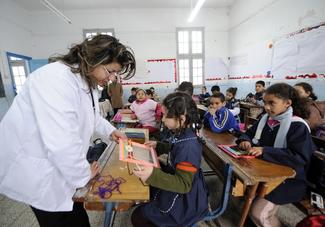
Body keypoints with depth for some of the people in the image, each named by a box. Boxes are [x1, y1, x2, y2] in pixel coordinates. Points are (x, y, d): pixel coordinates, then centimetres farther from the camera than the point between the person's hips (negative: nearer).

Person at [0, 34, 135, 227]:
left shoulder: (87, 81, 3)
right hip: (36, 173, -8)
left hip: (62, 165, 8)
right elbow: (62, 144, -34)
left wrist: (110, 130, 8)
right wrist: (83, 174, -18)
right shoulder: (55, 79, -30)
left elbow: (91, 115, 20)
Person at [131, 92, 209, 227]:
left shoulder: (188, 146, -35)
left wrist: (153, 175, -43)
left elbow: (183, 185, -32)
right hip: (177, 182, 9)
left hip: (185, 200, -9)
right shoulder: (182, 134, -7)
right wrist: (158, 146, 3)